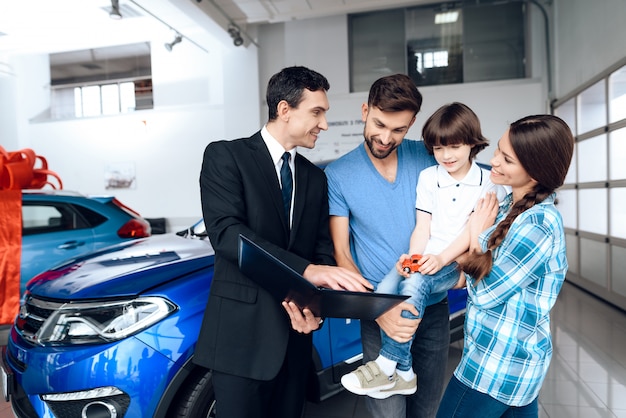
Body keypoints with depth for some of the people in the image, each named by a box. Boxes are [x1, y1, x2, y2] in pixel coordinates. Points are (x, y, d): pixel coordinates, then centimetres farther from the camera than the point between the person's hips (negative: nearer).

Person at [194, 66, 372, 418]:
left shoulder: (315, 177, 11)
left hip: (296, 333, 5)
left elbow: (323, 247, 7)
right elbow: (226, 232, -20)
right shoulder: (225, 156, -6)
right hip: (243, 330, -5)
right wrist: (307, 270, -29)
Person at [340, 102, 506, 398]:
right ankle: (403, 373, -8)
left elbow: (472, 230, -5)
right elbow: (422, 226, 4)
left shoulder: (488, 182, 3)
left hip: (457, 261, -3)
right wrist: (413, 256, -15)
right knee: (383, 292, -23)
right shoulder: (427, 177, 10)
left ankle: (387, 363, -18)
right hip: (423, 258, 3)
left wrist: (441, 258, -21)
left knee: (414, 285, -32)